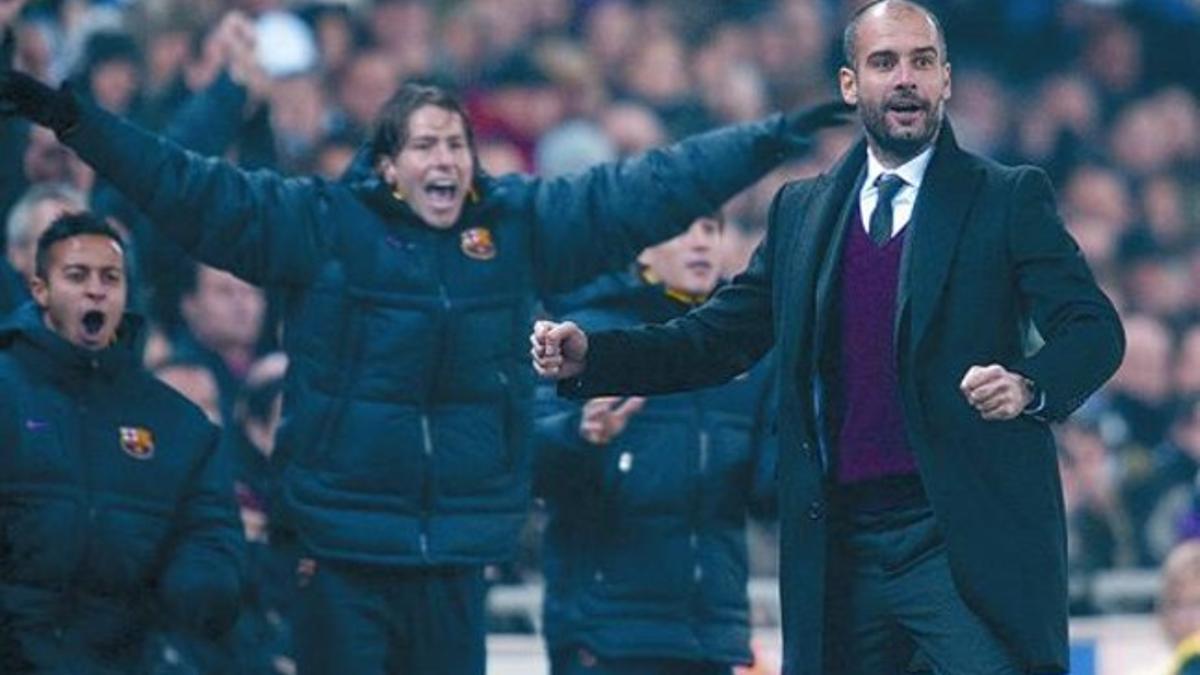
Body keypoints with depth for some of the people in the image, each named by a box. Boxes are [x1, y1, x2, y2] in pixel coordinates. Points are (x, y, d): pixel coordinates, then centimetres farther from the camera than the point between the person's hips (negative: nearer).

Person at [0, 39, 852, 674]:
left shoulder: (523, 227, 7)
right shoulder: (323, 224, -2)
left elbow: (651, 190, 10)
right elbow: (193, 190, -6)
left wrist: (774, 139, 9)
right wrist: (72, 120, -13)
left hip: (458, 552, 3)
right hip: (343, 550, -3)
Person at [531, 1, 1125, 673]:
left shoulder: (1010, 198, 2)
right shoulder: (802, 211, 15)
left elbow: (1094, 326, -7)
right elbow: (720, 336, 15)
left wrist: (1031, 386, -29)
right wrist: (589, 355, 0)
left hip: (968, 546, -4)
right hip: (840, 548, 4)